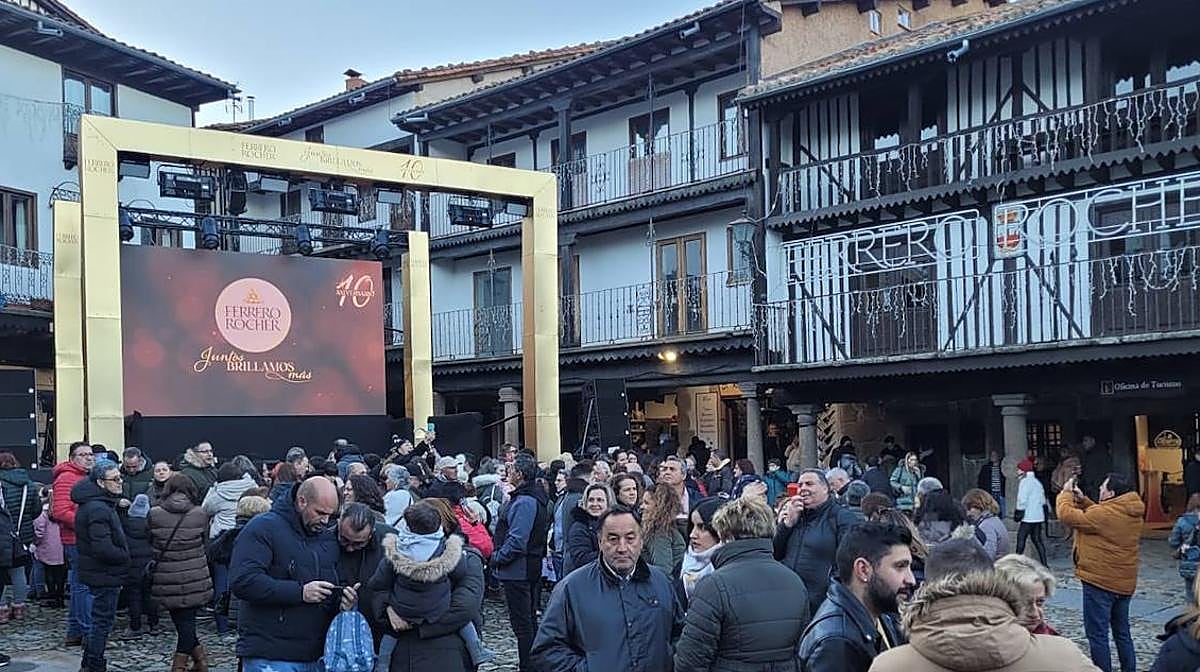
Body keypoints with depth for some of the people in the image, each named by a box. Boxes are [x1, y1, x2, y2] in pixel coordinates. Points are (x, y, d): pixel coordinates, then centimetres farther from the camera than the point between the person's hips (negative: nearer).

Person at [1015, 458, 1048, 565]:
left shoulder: (1025, 481, -11)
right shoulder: (1037, 482, 16)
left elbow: (1022, 500, -16)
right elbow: (1043, 500, 20)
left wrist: (1018, 514, -11)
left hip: (1028, 516, -9)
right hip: (1038, 516, 9)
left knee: (1021, 537, -4)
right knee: (1037, 539, 11)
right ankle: (1043, 563, 9)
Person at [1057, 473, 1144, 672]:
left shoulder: (1105, 514, -22)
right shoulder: (1132, 513, 4)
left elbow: (1067, 515, -17)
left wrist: (1066, 493, -2)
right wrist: (1083, 500, 10)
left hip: (1100, 582, -9)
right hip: (1124, 583, 9)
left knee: (1097, 634, -1)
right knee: (1122, 632, 19)